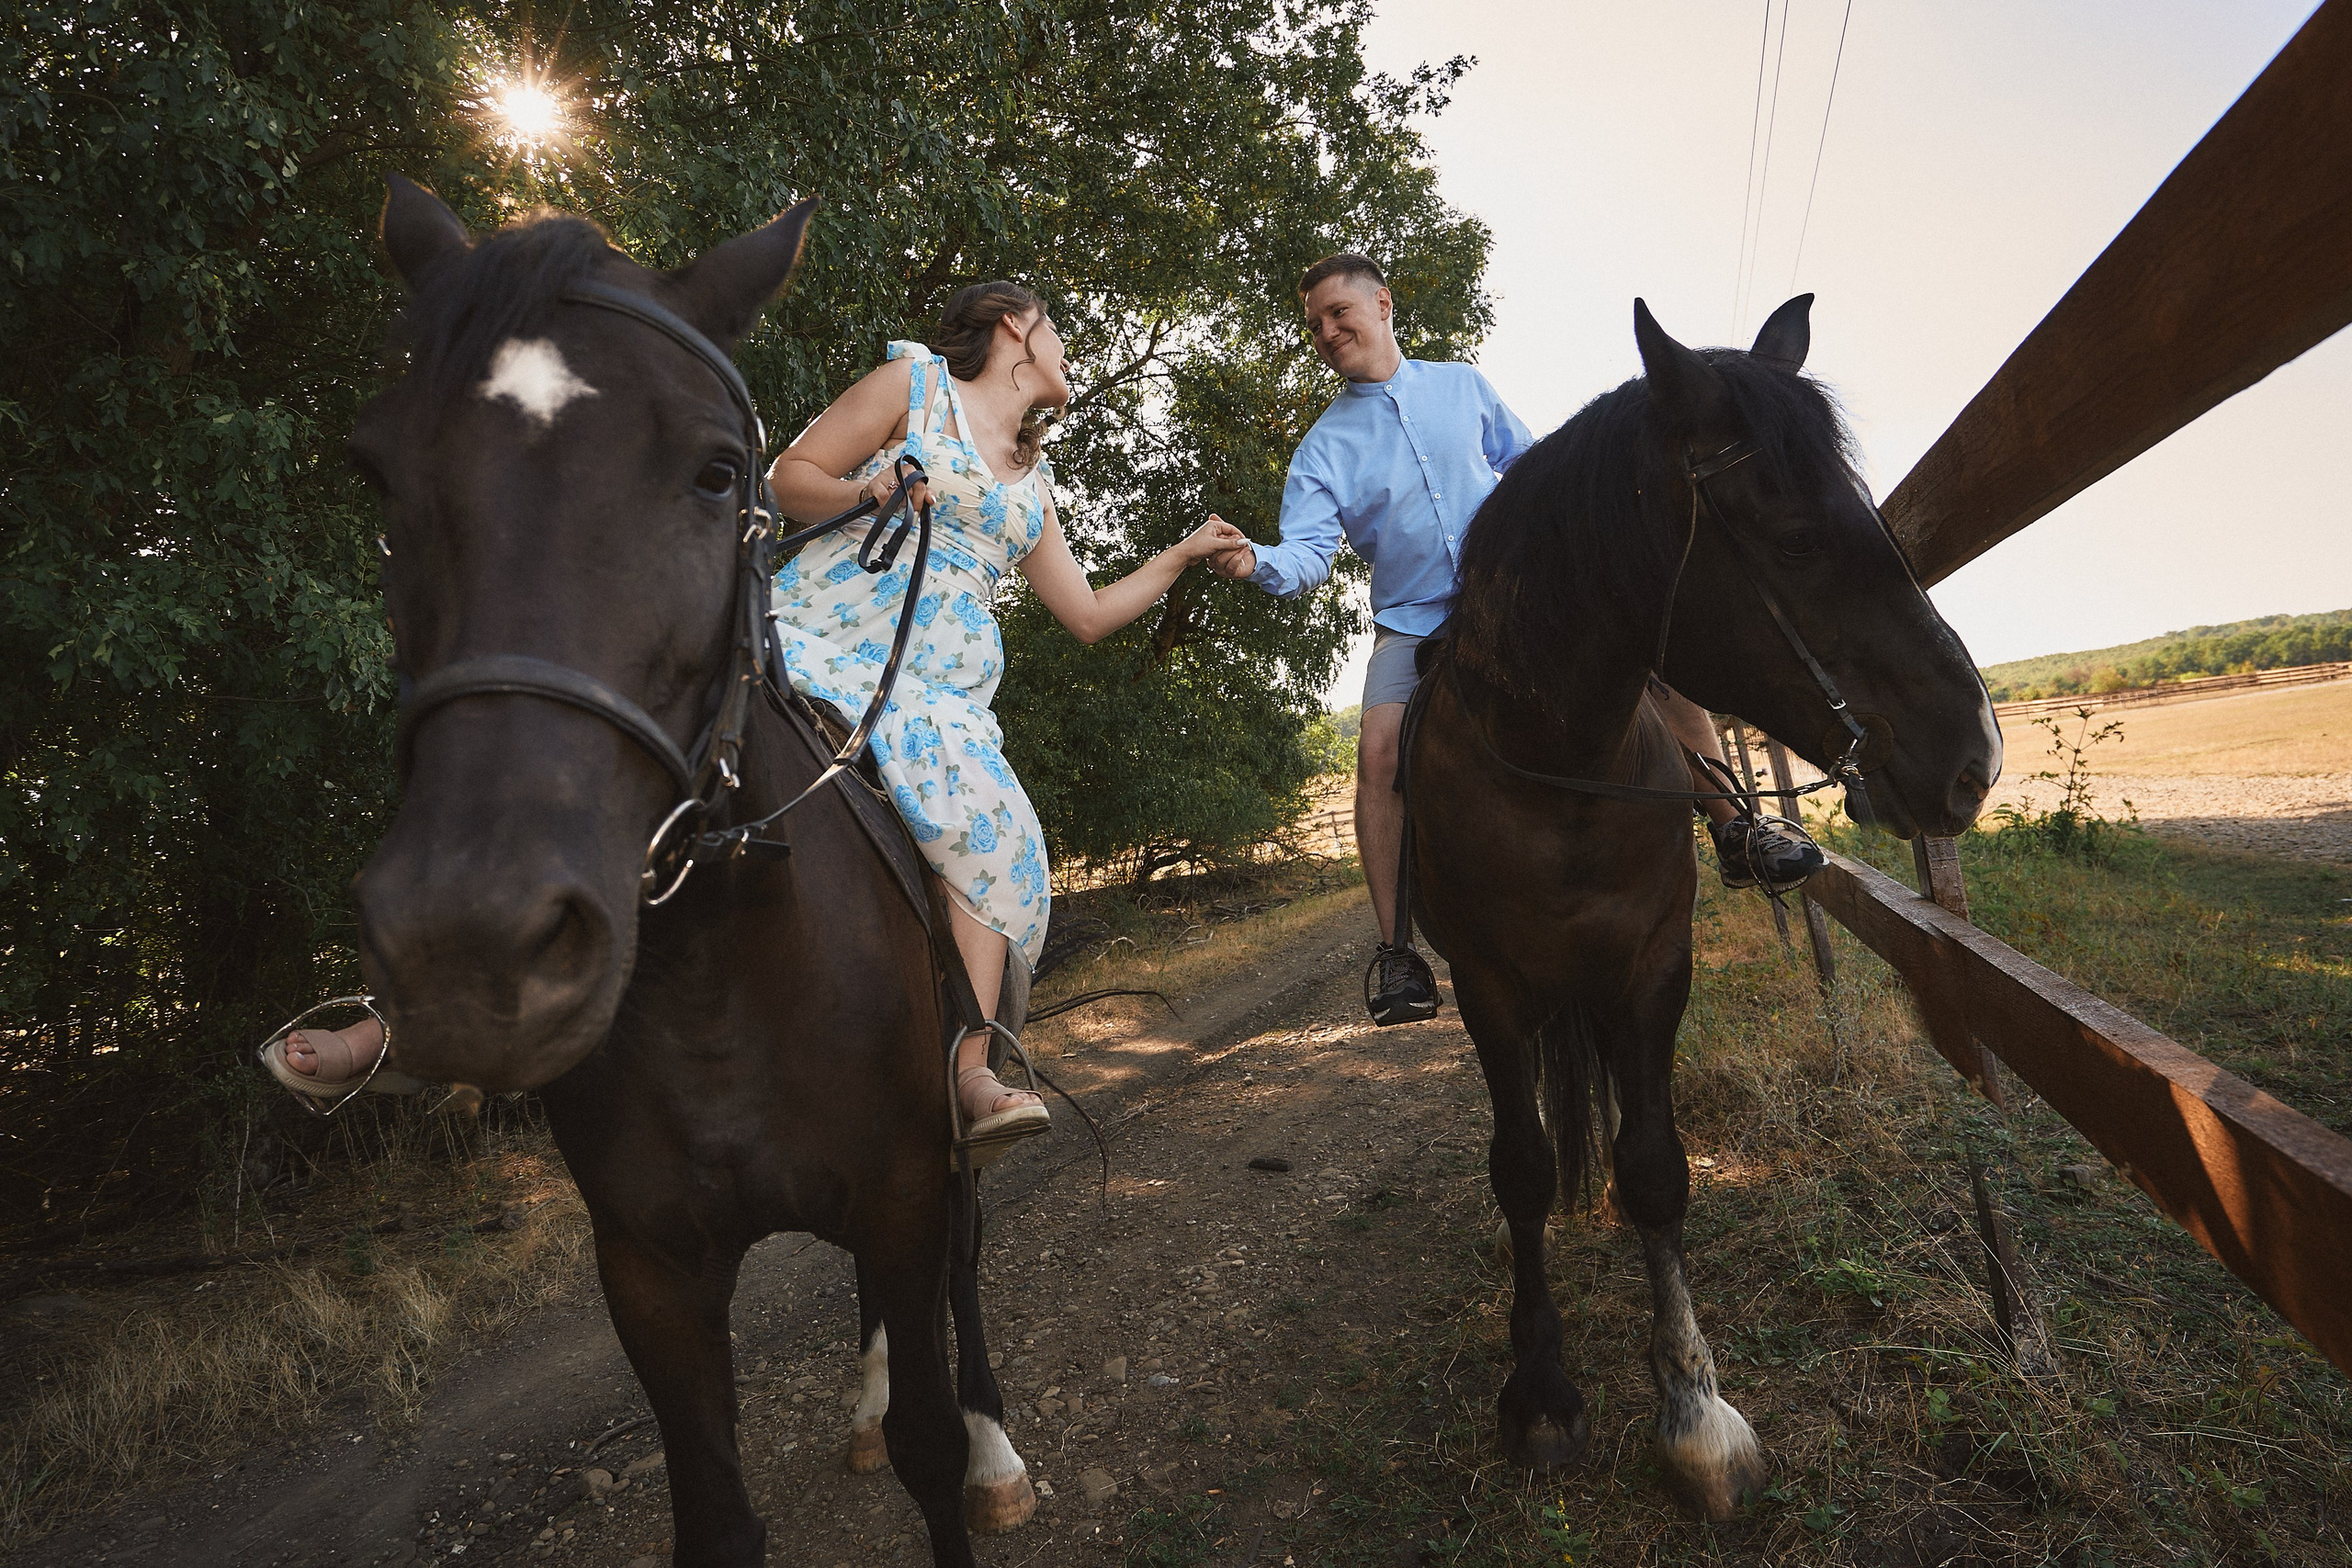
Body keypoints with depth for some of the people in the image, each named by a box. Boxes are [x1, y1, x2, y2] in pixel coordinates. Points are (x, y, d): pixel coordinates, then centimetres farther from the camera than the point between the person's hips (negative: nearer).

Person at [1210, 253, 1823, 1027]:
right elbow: (1309, 553, -13)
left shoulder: (1462, 385, 8)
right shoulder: (1323, 446, 1)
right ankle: (1396, 948, -17)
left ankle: (1735, 833, 5)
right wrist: (1258, 562, -34)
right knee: (1380, 751, -26)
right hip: (1415, 625, -1)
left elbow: (1529, 464, 18)